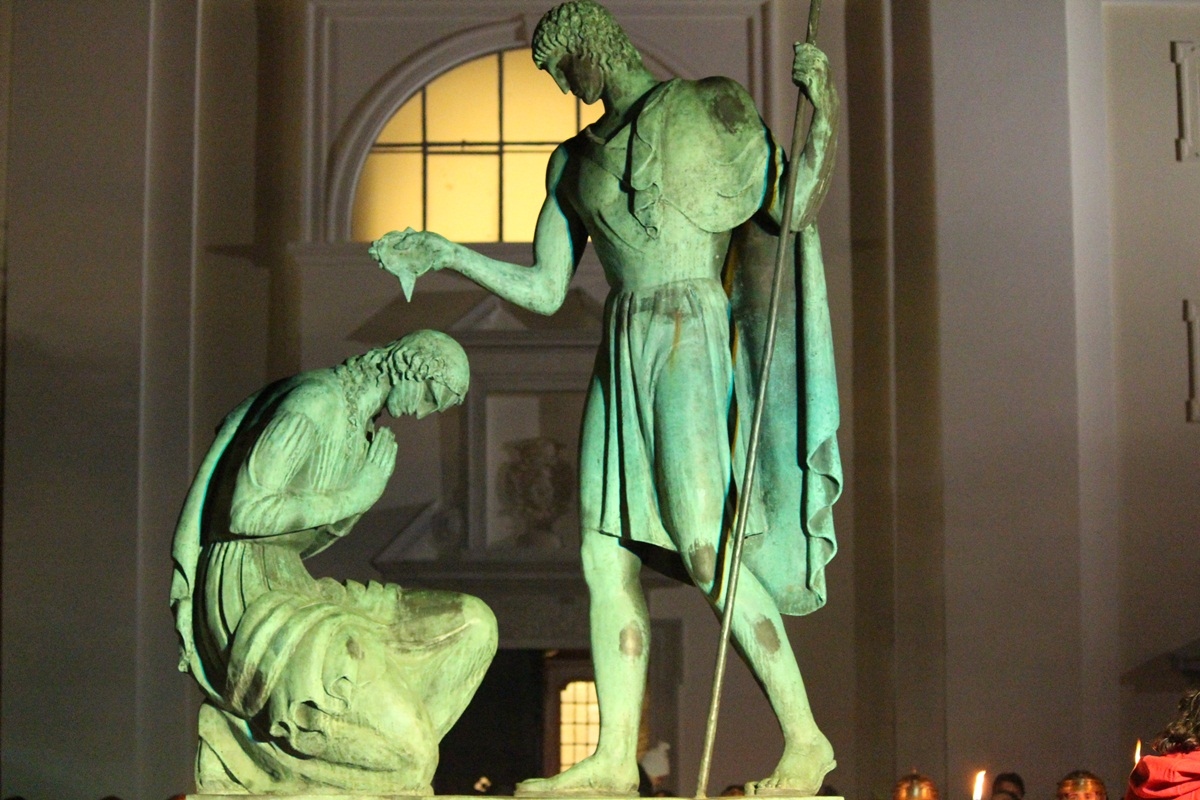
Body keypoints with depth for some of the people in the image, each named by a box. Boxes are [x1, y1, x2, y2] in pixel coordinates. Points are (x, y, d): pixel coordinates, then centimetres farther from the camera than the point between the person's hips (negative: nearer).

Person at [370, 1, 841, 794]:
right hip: (624, 358, 7)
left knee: (706, 551, -15)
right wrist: (447, 253, 12)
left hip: (694, 345, -6)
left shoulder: (713, 104, 2)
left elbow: (797, 208, -8)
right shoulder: (574, 161, 19)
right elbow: (544, 292, 18)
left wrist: (824, 111, -19)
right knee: (606, 558, 0)